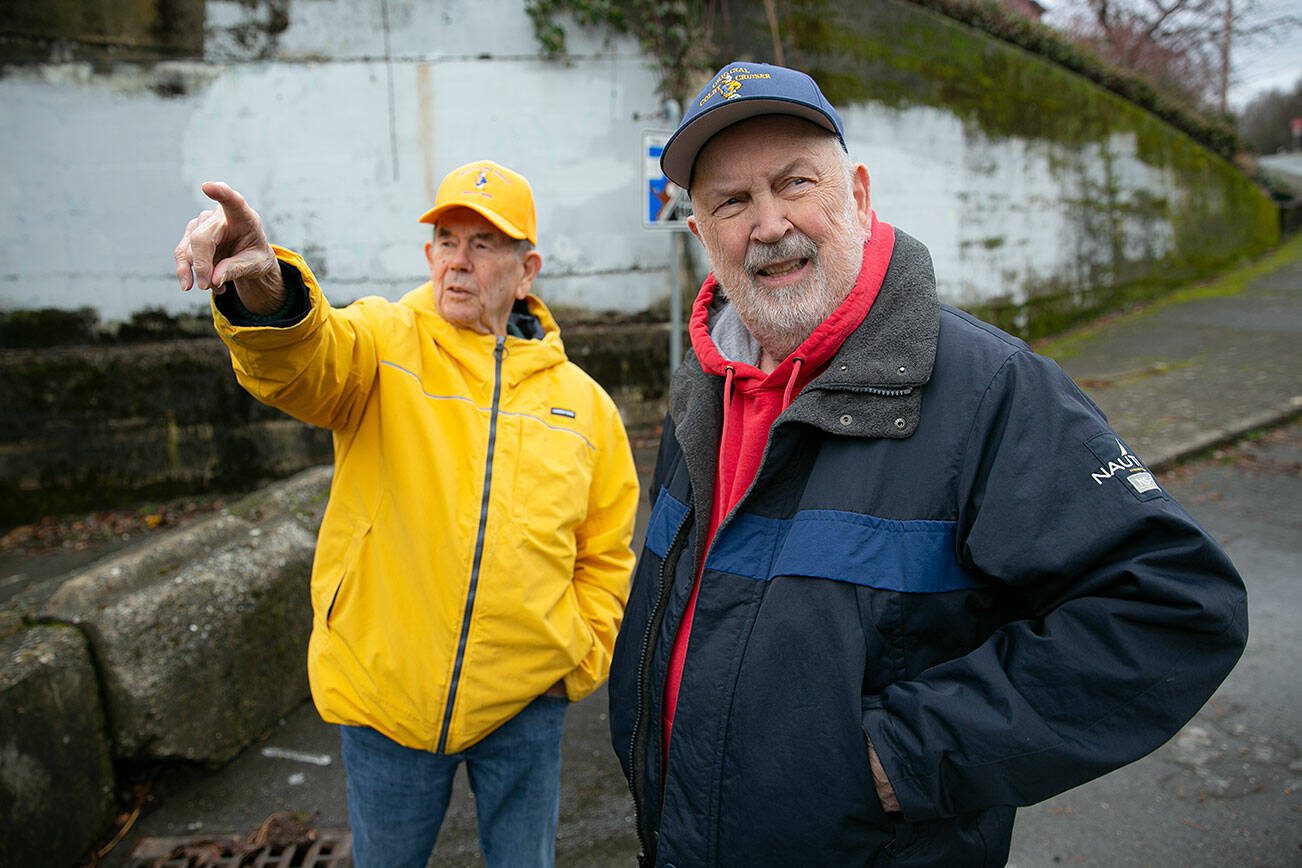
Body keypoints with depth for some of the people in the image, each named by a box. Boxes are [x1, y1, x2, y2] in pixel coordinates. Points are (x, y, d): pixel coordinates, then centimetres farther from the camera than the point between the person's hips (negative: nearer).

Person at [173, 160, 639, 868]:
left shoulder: (582, 401, 0)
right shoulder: (384, 345, -6)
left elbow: (607, 555, 8)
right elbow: (298, 362, -30)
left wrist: (582, 661, 0)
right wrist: (263, 290, -50)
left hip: (524, 701, 1)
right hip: (385, 690, -1)